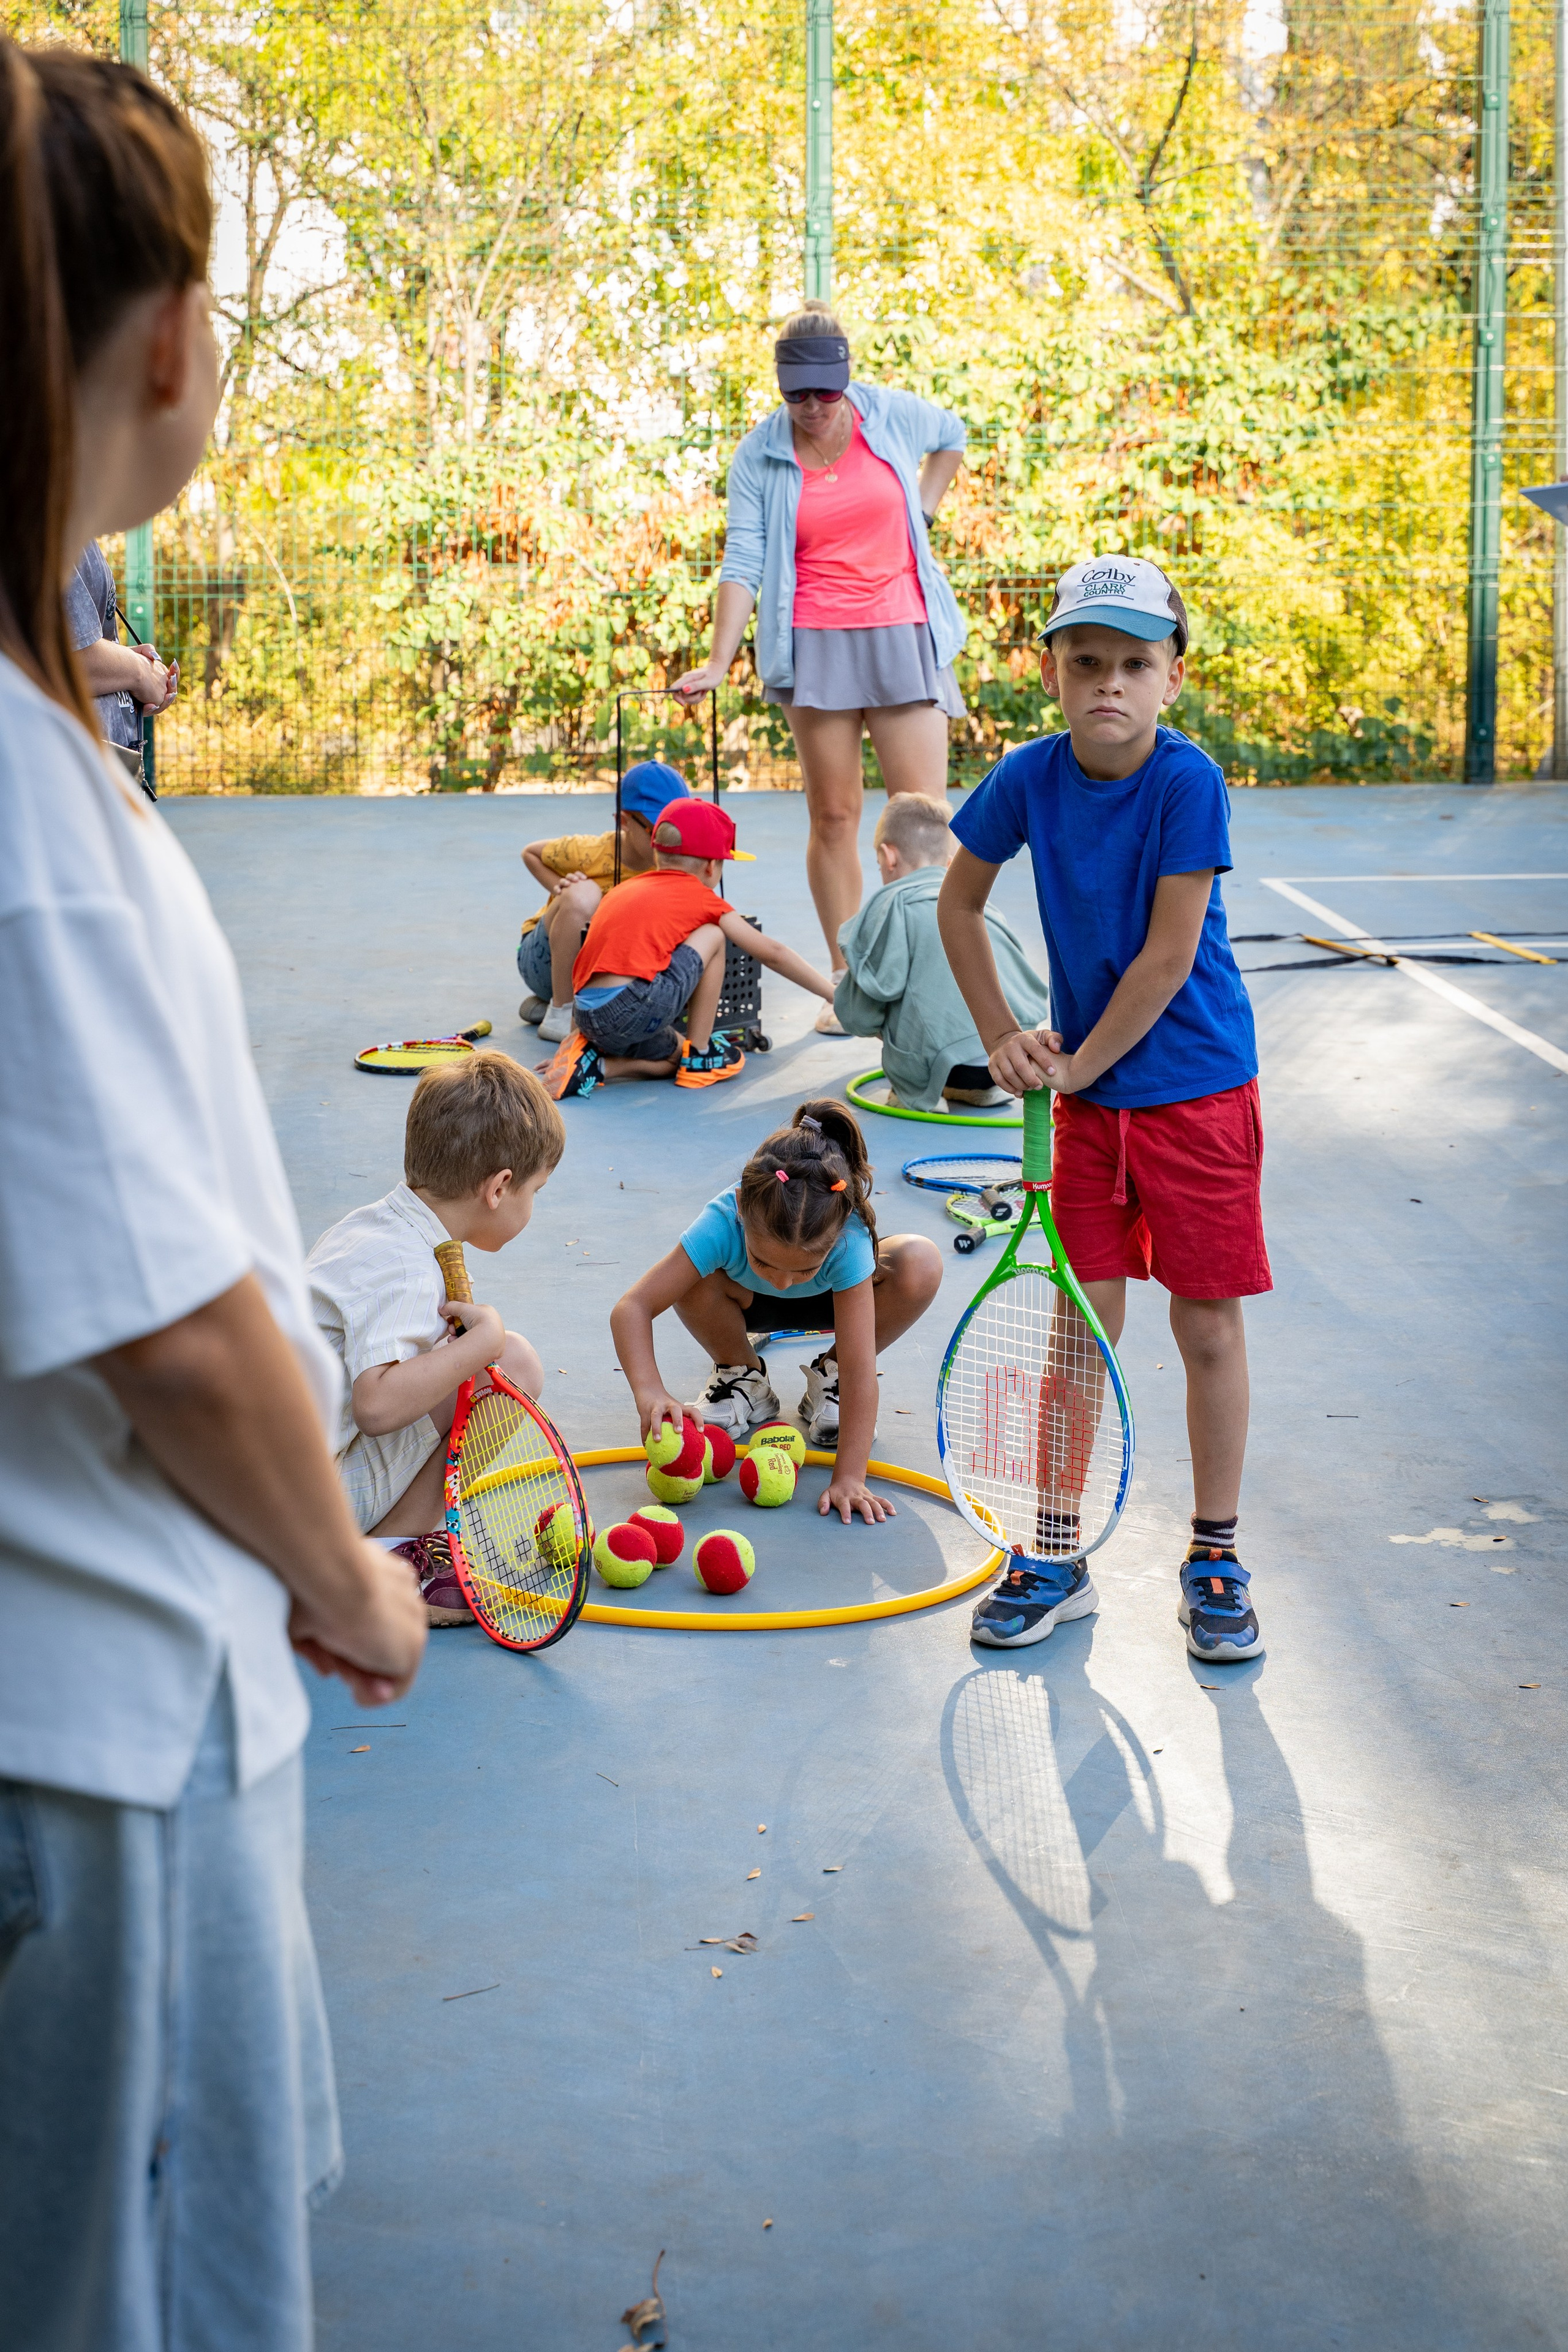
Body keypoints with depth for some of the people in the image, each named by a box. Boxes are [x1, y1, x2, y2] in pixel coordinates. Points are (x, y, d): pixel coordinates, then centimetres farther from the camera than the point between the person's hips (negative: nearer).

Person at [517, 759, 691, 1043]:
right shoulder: (593, 852, -22)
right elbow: (530, 853, -6)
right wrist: (560, 887, -22)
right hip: (544, 960, -5)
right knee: (584, 894, -32)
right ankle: (559, 1015, -22)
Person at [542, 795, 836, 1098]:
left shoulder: (623, 890, 26)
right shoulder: (703, 899, 10)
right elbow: (773, 954, 14)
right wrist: (835, 995, 23)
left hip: (588, 1019, 7)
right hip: (631, 1008, -7)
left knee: (676, 1055, 28)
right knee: (713, 937, 9)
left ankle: (594, 1064, 5)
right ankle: (700, 1056, 13)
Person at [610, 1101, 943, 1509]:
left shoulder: (849, 1241, -41)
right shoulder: (722, 1223, -41)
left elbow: (860, 1372, -40)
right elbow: (631, 1309, -41)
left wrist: (849, 1478, -44)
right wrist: (651, 1393, -56)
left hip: (825, 1305, 0)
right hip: (750, 1305, 0)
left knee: (921, 1263, -31)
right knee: (693, 1281, -36)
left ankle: (829, 1375, -4)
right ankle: (742, 1374, -2)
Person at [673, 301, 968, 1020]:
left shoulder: (894, 414, 2)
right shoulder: (759, 457, -1)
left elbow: (952, 436, 24)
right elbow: (742, 563, -5)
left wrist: (921, 512, 13)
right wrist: (719, 661, -15)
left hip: (902, 633, 1)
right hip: (814, 645, 0)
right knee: (834, 817, 1)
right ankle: (846, 982, 9)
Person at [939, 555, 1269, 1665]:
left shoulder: (1187, 781, -17)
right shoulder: (1029, 778, -5)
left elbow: (1168, 956, -17)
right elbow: (959, 903, 10)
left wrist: (1079, 1062, -11)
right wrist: (1004, 1036, 3)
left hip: (1197, 1088, -3)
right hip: (1086, 1090, 3)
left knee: (1209, 1329, 3)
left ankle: (1215, 1556, 17)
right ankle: (1058, 1554, 18)